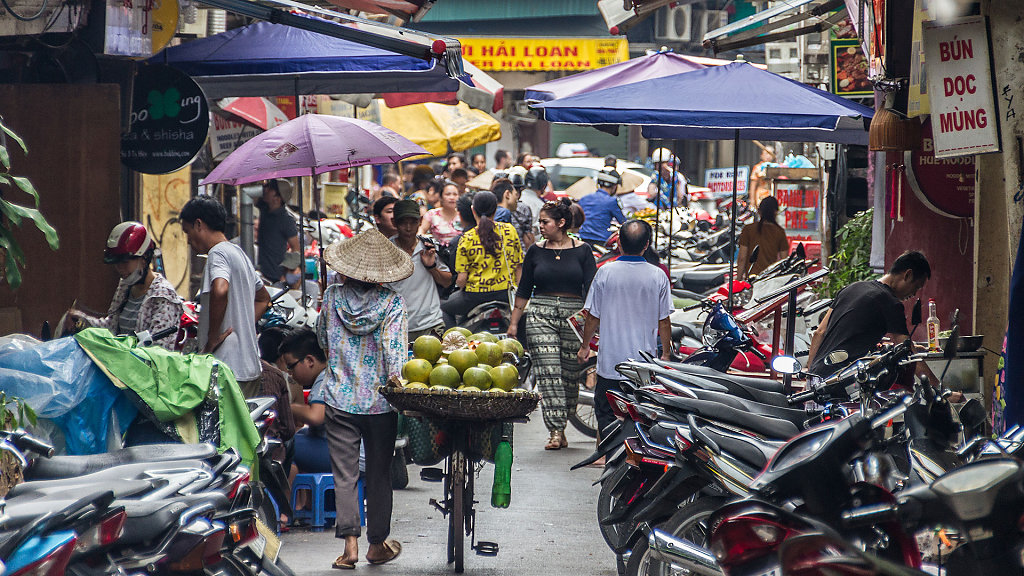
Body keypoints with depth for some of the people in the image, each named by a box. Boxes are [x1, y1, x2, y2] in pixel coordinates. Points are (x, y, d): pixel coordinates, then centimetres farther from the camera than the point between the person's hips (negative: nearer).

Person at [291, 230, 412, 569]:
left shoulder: (333, 297, -1)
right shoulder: (392, 303, -9)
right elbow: (395, 351, -16)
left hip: (340, 399, 1)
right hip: (380, 402, -1)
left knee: (344, 474, 4)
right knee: (379, 474, 11)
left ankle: (349, 543, -6)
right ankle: (377, 544, 20)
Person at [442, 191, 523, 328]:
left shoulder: (467, 239, -8)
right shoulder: (510, 231, -1)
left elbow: (461, 279, -9)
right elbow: (519, 266, 3)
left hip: (476, 295, -2)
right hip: (506, 294, 2)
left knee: (445, 309, 24)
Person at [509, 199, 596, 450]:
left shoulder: (582, 251, 4)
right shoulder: (535, 252, 9)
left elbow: (591, 289, 1)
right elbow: (524, 289, 14)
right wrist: (514, 323, 12)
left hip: (574, 315, -1)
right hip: (540, 315, 1)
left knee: (570, 375, 1)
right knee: (548, 374, -11)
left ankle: (559, 426, 16)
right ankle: (555, 432, -14)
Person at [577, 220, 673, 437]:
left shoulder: (605, 272, -7)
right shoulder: (657, 276, -5)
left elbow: (593, 316, -1)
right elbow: (663, 321, 1)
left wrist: (585, 346, 14)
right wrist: (666, 353, 14)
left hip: (611, 360, -1)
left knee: (605, 413, 7)